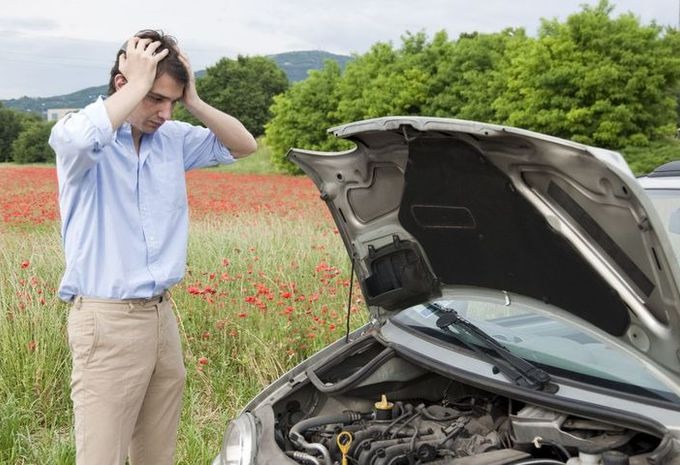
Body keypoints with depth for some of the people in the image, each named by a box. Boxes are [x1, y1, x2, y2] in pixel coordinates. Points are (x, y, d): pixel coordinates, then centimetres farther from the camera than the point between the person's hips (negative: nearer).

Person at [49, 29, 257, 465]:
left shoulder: (173, 138, 9)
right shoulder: (81, 137, -10)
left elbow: (244, 145, 15)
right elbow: (81, 137, -35)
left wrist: (194, 101, 1)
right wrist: (139, 84, -21)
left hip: (162, 314, 6)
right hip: (107, 321, -6)